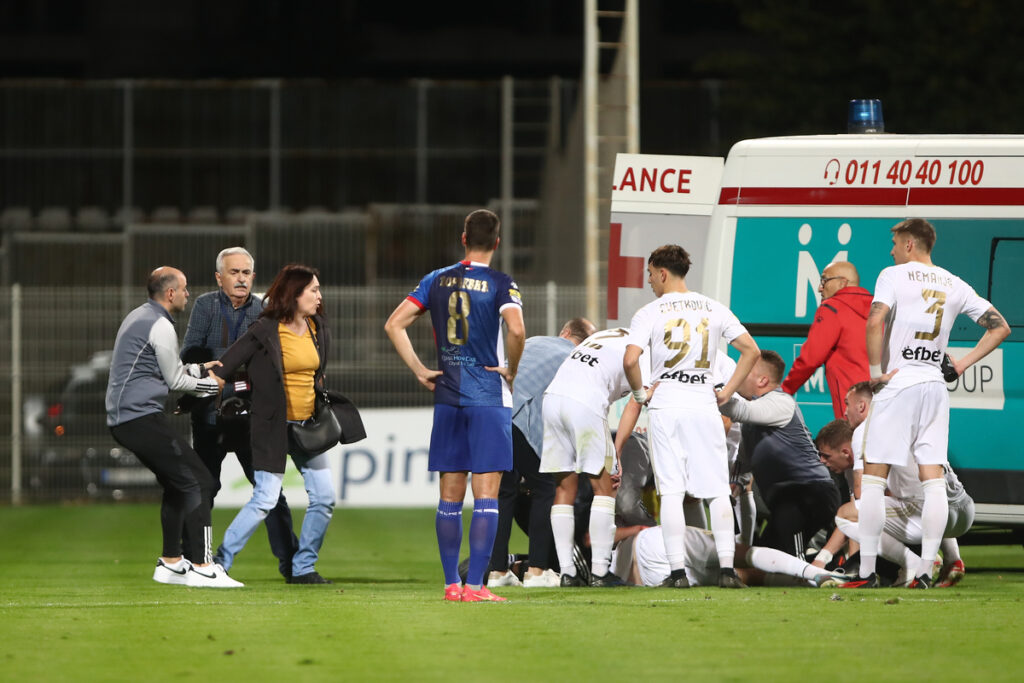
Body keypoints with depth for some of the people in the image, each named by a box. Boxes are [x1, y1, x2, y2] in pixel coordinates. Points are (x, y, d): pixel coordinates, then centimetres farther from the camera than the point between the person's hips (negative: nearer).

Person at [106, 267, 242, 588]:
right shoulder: (161, 326, -12)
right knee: (198, 481, -11)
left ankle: (171, 562, 23)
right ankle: (201, 567, -17)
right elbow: (175, 380, -5)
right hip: (142, 417, -10)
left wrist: (200, 369, 25)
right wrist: (212, 385, 8)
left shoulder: (136, 317, 19)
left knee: (176, 484, 20)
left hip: (120, 420, 10)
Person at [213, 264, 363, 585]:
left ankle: (303, 568, 14)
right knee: (265, 498, -13)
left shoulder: (318, 329, 7)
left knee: (324, 497, 3)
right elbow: (225, 367, -10)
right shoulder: (266, 331, -13)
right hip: (273, 426, -7)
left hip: (308, 425, 7)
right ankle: (220, 563, -5)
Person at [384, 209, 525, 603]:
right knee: (486, 494, -4)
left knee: (450, 495, 10)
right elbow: (516, 329, -24)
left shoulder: (437, 281, 7)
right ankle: (475, 585, -10)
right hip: (489, 396, -4)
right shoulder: (500, 284, -7)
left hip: (447, 396, 4)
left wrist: (419, 371, 7)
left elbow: (393, 325, 5)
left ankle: (451, 583, 12)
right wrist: (512, 371, -8)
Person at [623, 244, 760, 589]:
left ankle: (678, 570, -5)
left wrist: (640, 393, 2)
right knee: (718, 490, 5)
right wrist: (727, 391, 9)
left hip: (665, 406, -2)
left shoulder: (649, 313, -3)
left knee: (671, 491, -1)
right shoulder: (713, 309, 7)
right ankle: (727, 567, 0)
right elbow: (751, 350, 5)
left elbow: (630, 360, -15)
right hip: (703, 403, 2)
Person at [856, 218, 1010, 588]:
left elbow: (875, 322, -20)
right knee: (933, 481, 3)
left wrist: (875, 371, -11)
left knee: (873, 478, 0)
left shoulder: (894, 275, -5)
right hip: (935, 387, 5)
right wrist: (962, 364, 11)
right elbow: (1000, 327, 13)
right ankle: (926, 570, -2)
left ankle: (866, 571, -3)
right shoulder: (955, 285, 11)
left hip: (897, 383, -5)